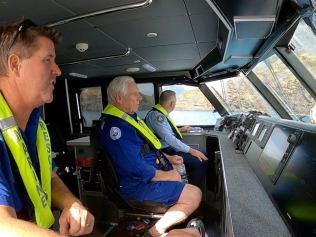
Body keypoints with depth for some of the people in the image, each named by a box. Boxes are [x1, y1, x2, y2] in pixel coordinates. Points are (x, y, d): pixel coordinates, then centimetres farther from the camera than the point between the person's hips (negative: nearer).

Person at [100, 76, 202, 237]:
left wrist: (168, 158, 8)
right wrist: (168, 176, -15)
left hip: (150, 173, 11)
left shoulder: (130, 117, 8)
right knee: (194, 195, -9)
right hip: (139, 185, -10)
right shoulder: (115, 127, -26)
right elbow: (139, 169, -28)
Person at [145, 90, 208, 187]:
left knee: (204, 155, 7)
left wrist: (180, 129, 32)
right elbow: (169, 139, -28)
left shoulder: (160, 113, 9)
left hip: (172, 146, 10)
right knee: (202, 163, -17)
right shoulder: (156, 115, -21)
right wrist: (191, 150, -24)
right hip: (167, 151, -10)